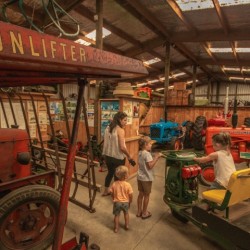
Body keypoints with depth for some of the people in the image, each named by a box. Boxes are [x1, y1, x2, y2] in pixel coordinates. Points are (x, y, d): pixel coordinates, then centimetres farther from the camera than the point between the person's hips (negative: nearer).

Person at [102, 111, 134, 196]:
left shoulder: (108, 128, 3)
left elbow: (105, 142, 9)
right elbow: (122, 147, -23)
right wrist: (129, 156, -10)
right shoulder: (120, 130, -19)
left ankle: (106, 191, 39)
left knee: (110, 173, 25)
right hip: (118, 157, -7)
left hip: (108, 156, 7)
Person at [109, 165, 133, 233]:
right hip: (125, 202, 0)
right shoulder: (128, 185, -23)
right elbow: (131, 195, -16)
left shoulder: (114, 184, -16)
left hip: (117, 202, 1)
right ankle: (127, 225, 40)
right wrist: (130, 202, 4)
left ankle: (116, 228, 33)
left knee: (117, 215, 20)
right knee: (126, 213, 27)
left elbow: (112, 193, -5)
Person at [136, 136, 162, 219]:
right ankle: (144, 213, 23)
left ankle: (139, 211, 31)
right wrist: (156, 157, -19)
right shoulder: (147, 154, -22)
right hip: (146, 178, -8)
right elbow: (150, 166, -24)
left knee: (140, 194, 18)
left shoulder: (140, 153, 5)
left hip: (140, 177, 8)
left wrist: (156, 157, 7)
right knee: (146, 196, 9)